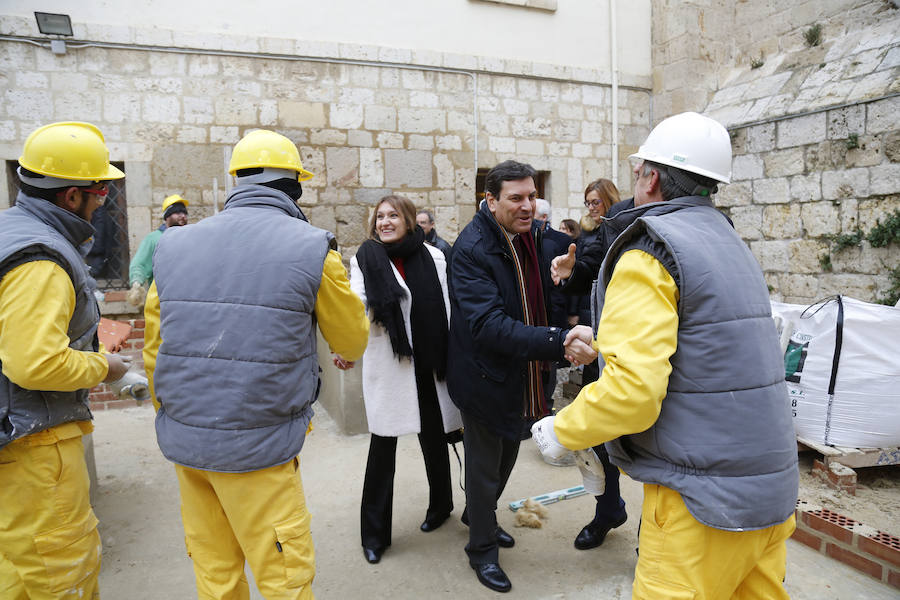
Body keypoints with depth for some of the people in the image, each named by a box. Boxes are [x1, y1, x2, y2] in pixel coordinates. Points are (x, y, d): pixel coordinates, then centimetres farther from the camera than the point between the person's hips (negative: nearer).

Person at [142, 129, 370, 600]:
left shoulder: (173, 246, 5)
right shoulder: (313, 249, -9)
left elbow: (153, 353, 9)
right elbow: (353, 344, 3)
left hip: (181, 442, 6)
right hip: (257, 448, -5)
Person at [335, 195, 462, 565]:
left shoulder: (432, 257, 1)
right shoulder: (366, 259, -2)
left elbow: (447, 310, 3)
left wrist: (453, 361, 3)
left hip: (429, 364, 2)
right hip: (385, 364, -2)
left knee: (434, 437, 16)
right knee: (382, 446, 3)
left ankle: (440, 505, 41)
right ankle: (374, 532, 19)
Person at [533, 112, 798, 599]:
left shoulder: (648, 254, -15)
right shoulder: (730, 242, 13)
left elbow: (633, 389, -25)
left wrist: (560, 431, -9)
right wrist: (608, 338, 31)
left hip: (703, 500, -9)